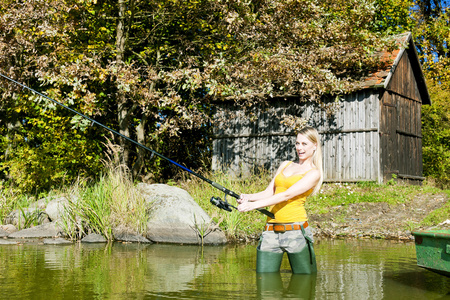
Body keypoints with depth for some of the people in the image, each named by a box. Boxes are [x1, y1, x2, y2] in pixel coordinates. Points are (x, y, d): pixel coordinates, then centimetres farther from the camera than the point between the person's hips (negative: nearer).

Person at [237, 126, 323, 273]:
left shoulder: (314, 173, 0)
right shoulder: (285, 165, 21)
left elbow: (287, 195, -13)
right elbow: (269, 193, 17)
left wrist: (253, 205, -21)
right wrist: (248, 197, -5)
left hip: (296, 230, -5)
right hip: (270, 231, 5)